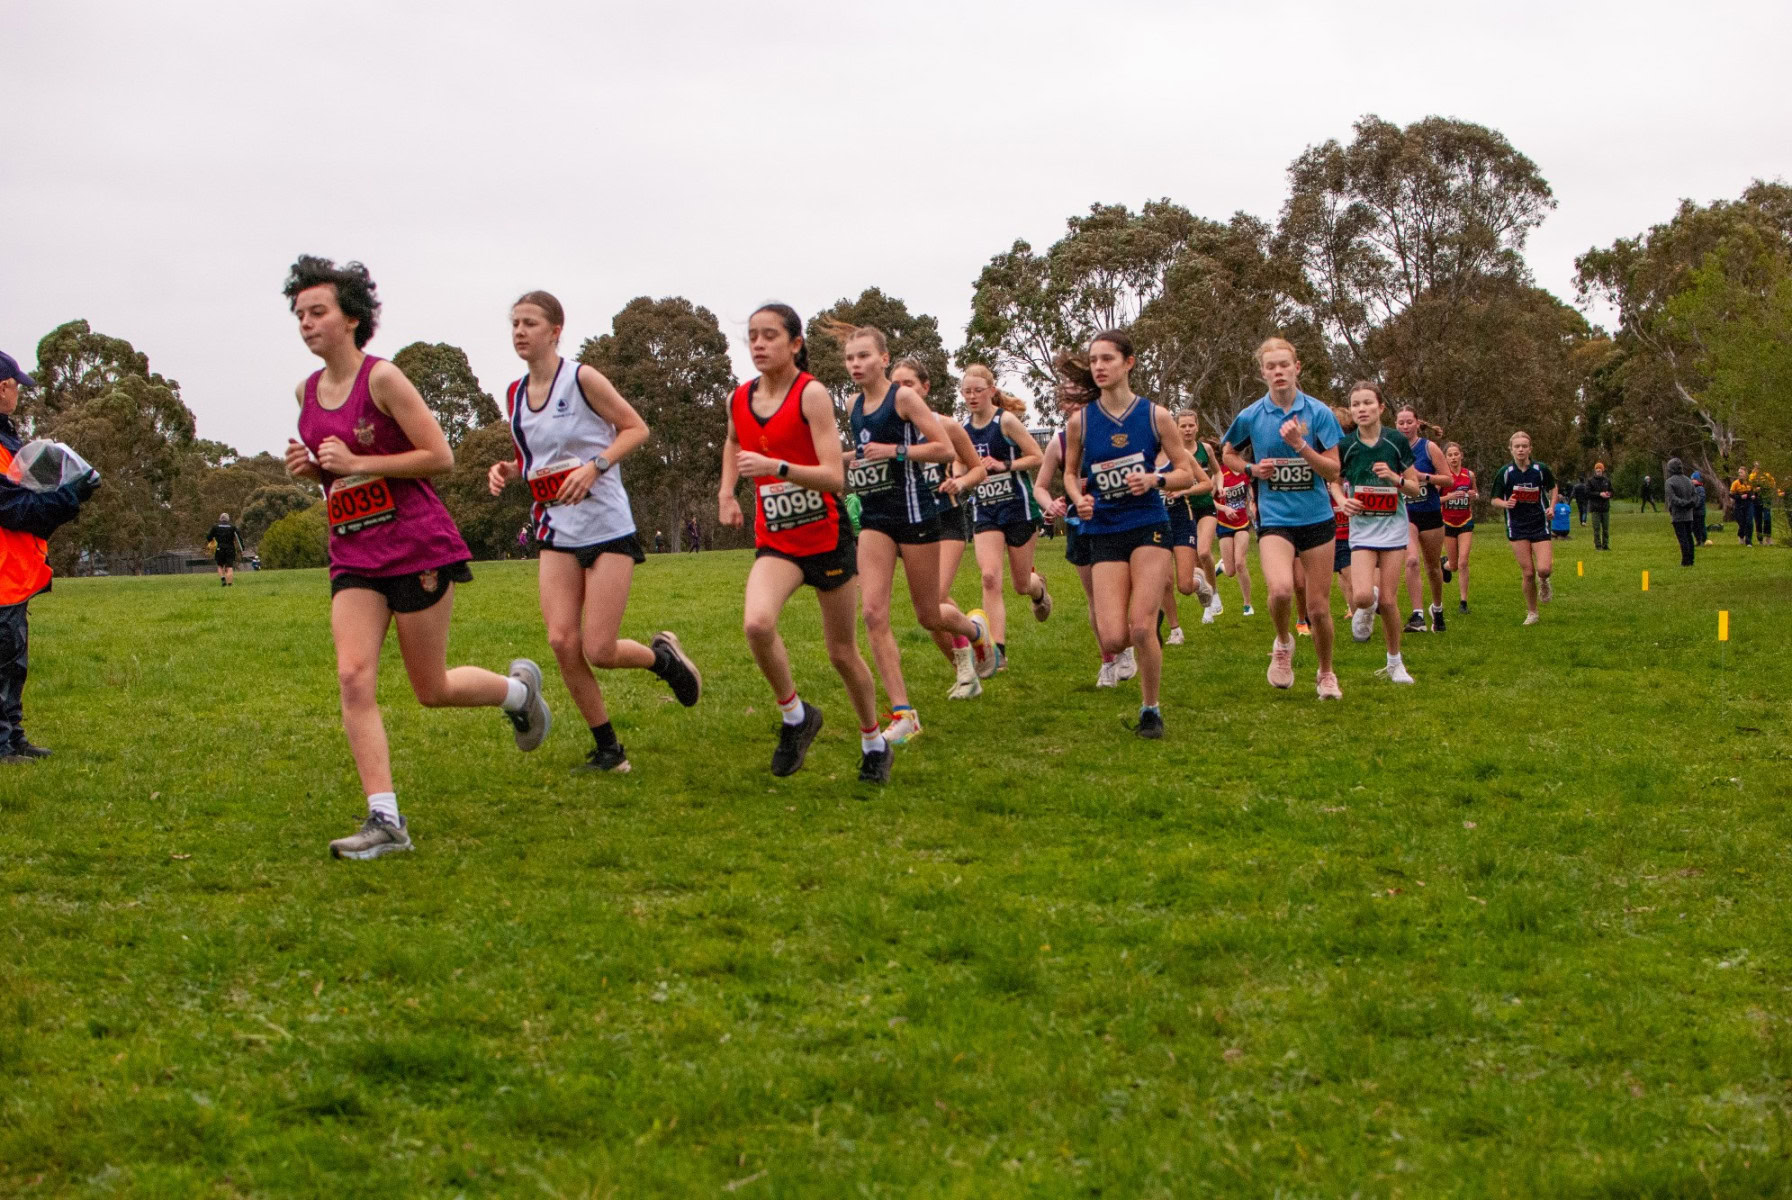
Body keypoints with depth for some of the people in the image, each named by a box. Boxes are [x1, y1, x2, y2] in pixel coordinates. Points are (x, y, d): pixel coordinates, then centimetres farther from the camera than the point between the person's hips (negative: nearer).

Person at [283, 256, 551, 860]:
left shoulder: (382, 379, -11)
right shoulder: (307, 392, 10)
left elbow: (440, 457, -13)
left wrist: (358, 463, -17)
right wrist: (308, 466, 2)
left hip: (416, 546, -6)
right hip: (353, 555, 6)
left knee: (432, 690, 4)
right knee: (353, 676, -12)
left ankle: (518, 686, 35)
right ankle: (385, 819, -12)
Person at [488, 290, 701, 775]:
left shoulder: (583, 379, -10)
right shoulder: (516, 395, 8)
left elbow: (637, 428, -6)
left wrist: (594, 466, -20)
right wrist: (506, 470, -1)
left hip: (607, 530, -5)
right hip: (556, 534, 5)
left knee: (598, 651, -9)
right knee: (562, 642, -8)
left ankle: (662, 655, 26)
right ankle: (607, 749, 8)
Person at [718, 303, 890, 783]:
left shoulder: (811, 394, -15)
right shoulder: (740, 399, 2)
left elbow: (834, 476, -23)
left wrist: (776, 467, -36)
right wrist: (726, 492, 14)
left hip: (827, 536, -3)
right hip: (775, 541, 3)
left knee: (842, 652, 8)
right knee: (756, 623, -27)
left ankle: (874, 743, 32)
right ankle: (795, 716, -3)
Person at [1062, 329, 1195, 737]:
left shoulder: (1155, 416, -2)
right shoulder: (1080, 421, 1)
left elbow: (1188, 474, 3)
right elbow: (1070, 473, 15)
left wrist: (1156, 479, -17)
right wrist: (1079, 498, -7)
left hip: (1149, 527, -1)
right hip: (1104, 533, 1)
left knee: (1141, 627, -13)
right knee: (1112, 639, -10)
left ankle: (1150, 710, 10)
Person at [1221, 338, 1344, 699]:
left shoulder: (1318, 412, -3)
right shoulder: (1250, 416, 0)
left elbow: (1333, 470, -5)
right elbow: (1229, 454, 18)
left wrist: (1300, 445, -20)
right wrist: (1252, 469, -3)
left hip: (1316, 517, 1)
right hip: (1274, 519, -1)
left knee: (1319, 607, 5)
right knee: (1281, 589, -27)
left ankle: (1326, 674, 28)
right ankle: (1283, 643, 4)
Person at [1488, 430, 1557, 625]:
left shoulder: (1541, 470, -3)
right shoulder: (1505, 473, -5)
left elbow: (1553, 487, 16)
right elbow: (1494, 500, 2)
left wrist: (1552, 506, 0)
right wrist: (1505, 503, -19)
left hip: (1540, 525, 0)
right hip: (1517, 528, 0)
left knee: (1544, 569, -15)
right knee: (1528, 573, -4)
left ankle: (1543, 582, 23)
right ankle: (1531, 613, 14)